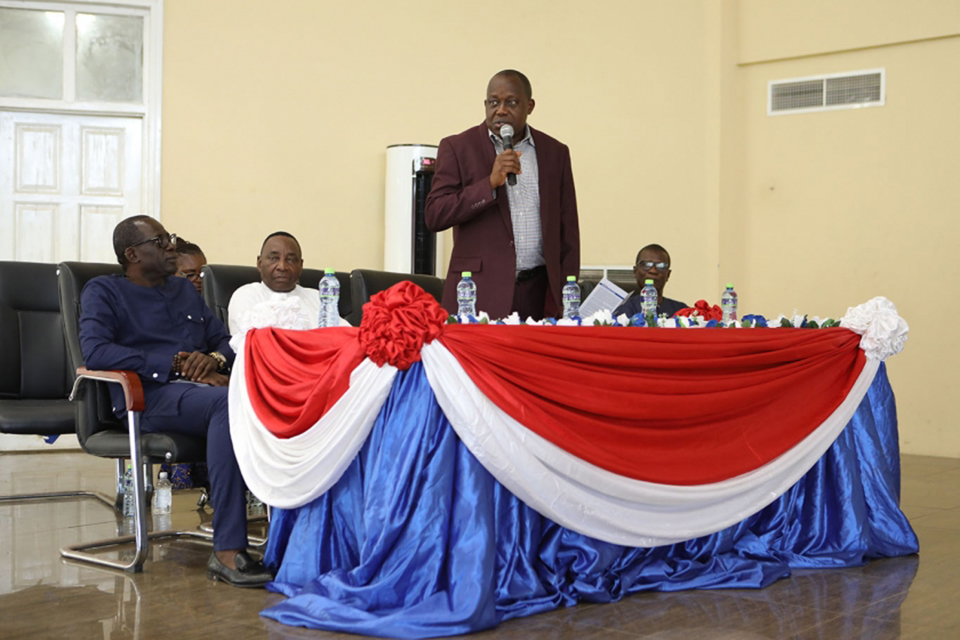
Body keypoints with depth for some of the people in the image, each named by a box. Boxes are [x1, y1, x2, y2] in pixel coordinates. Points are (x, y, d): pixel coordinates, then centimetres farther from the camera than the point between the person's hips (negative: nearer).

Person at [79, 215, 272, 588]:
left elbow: (227, 340, 28)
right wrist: (175, 365, -10)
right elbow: (95, 351, -5)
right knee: (227, 403, -39)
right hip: (152, 394, -5)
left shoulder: (185, 291, 32)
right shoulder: (104, 291, 13)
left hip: (203, 387, 5)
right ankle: (228, 550, -41)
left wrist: (214, 358, 2)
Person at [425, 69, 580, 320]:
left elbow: (568, 231, 12)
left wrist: (565, 298, 4)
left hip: (538, 294, 2)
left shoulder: (555, 152, 13)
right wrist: (490, 183, -15)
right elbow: (434, 216, -5)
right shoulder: (457, 148, 5)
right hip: (479, 294, -2)